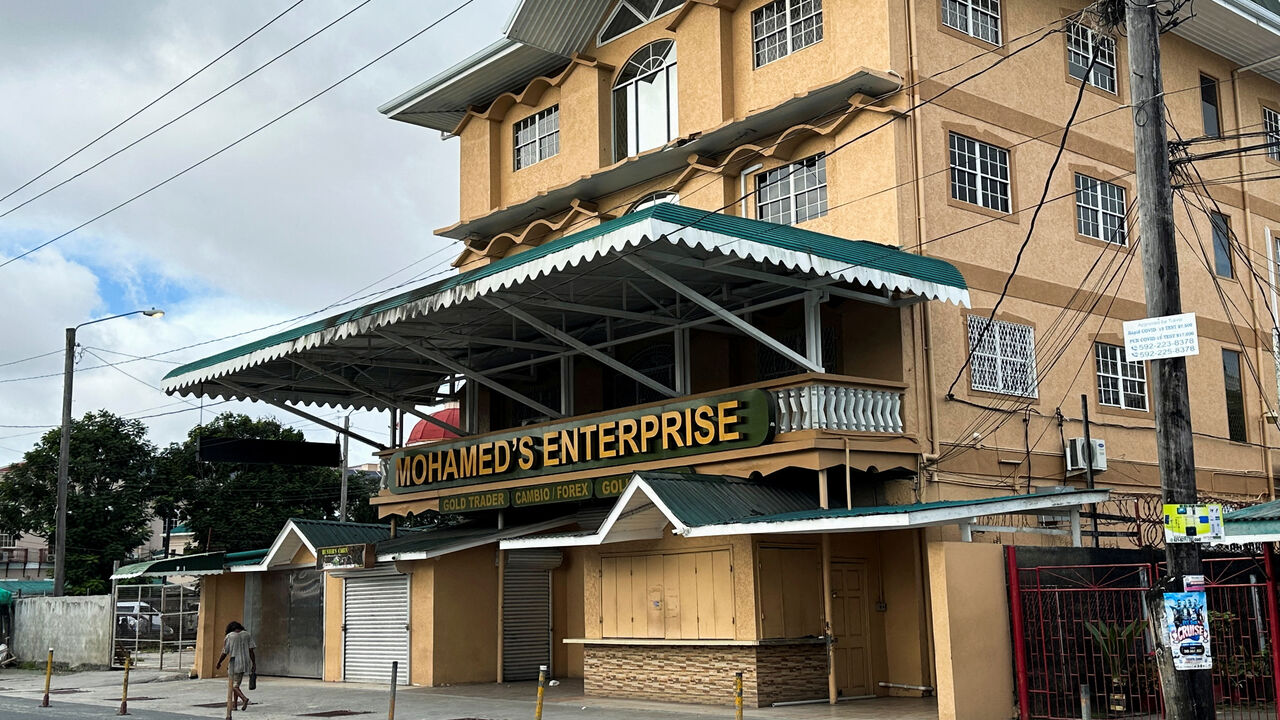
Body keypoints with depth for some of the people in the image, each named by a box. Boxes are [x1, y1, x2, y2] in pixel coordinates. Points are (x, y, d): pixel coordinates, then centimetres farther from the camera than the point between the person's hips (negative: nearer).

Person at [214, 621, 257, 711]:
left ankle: (244, 698, -22)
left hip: (234, 663, -4)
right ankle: (234, 704, 20)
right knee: (237, 684, 18)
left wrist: (218, 663, 13)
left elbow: (224, 653, -3)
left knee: (234, 686, 1)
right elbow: (251, 651, -1)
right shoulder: (247, 634, 4)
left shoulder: (229, 636, -4)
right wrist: (254, 664, 0)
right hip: (244, 663, 4)